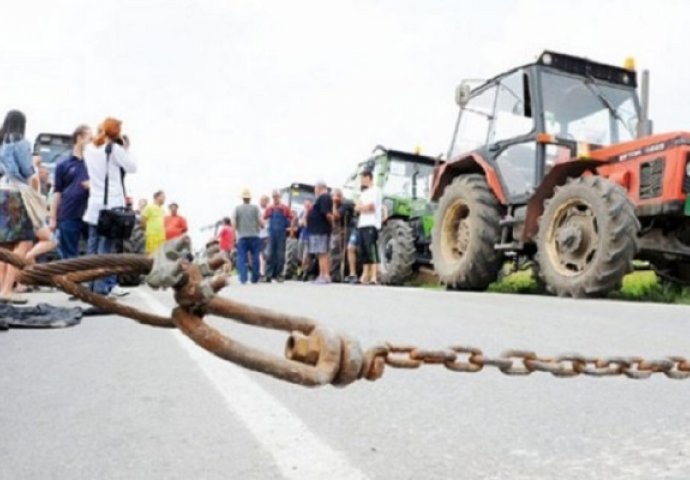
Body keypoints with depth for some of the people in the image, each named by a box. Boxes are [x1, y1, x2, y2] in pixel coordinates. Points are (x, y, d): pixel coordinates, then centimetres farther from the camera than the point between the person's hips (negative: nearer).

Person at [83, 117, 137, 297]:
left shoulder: (89, 149, 13)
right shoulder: (114, 149, -7)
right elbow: (132, 167, -4)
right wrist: (126, 150, 5)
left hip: (94, 203, 7)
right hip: (112, 203, -7)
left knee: (93, 245, 8)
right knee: (106, 246, -6)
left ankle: (92, 284, 13)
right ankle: (104, 286, -5)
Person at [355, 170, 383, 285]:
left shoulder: (375, 190, -2)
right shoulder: (364, 193, 25)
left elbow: (370, 206, -12)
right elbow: (357, 208, 16)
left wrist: (361, 207, 6)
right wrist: (365, 207, -4)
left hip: (371, 225, -9)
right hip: (361, 225, 9)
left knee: (372, 252, -13)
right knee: (363, 252, 7)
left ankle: (374, 277, -17)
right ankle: (365, 276, 10)